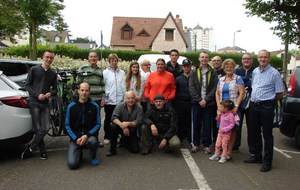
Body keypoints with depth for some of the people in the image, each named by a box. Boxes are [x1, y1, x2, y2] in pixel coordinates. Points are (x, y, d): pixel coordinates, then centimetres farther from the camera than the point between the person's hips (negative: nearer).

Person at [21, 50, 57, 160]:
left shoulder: (53, 74, 13)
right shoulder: (34, 70, 4)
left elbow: (55, 89, 15)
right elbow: (27, 85, 2)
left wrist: (51, 94, -8)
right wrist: (37, 95, -11)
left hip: (45, 104, 3)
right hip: (34, 102, -3)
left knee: (45, 128, -8)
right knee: (38, 129, -6)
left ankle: (30, 149, 8)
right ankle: (43, 151, 9)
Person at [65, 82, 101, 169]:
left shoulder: (95, 106, -2)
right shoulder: (71, 106, -1)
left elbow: (98, 124, -2)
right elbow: (67, 125, 1)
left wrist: (87, 135, -17)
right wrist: (76, 138, -13)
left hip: (90, 135, 0)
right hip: (75, 137, 0)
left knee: (92, 141, -38)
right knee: (72, 164, -18)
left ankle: (93, 156, -1)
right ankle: (79, 153, 20)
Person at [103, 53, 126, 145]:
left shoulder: (122, 73, 6)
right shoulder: (105, 72, -1)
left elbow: (124, 86, 5)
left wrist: (124, 97, 2)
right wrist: (106, 94, -10)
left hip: (119, 100, 2)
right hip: (109, 100, -2)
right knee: (108, 119, 9)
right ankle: (106, 137, 19)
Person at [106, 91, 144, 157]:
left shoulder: (139, 108, -15)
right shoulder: (120, 106, -13)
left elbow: (138, 122, -20)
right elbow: (114, 118, -23)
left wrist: (128, 123, -37)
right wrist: (122, 125, -39)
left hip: (132, 131, 0)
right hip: (121, 128, 0)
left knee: (135, 150, -11)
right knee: (113, 127, -33)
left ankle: (123, 141, 23)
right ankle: (112, 149, -14)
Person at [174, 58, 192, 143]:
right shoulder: (178, 79, 10)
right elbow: (175, 92, 8)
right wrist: (175, 104, 1)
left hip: (190, 103, -1)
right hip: (180, 103, 1)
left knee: (190, 122, 3)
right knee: (180, 123, 5)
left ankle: (190, 140, 14)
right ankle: (179, 139, 16)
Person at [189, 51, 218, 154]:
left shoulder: (213, 72, 4)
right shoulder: (194, 71, 6)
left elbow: (215, 88, -2)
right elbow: (191, 87, -1)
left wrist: (206, 99, -11)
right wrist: (199, 100, -10)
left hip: (209, 103, 0)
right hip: (196, 102, 1)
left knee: (207, 124, 4)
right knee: (196, 124, 5)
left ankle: (206, 145, 13)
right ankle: (195, 144, 15)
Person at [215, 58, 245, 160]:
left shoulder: (238, 79, 0)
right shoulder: (221, 79, 14)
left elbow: (241, 93, -7)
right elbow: (217, 93, 13)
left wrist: (236, 106, -15)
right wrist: (219, 106, -1)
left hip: (233, 108, -4)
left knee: (232, 129, 1)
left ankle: (229, 151, 7)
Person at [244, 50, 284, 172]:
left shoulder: (274, 73, -7)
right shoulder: (255, 71, 11)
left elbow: (280, 94, -5)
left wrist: (269, 101, 2)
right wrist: (254, 100, 12)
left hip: (266, 107, -6)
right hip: (254, 106, 7)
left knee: (267, 135, 1)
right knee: (254, 133, 15)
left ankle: (267, 161, 12)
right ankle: (257, 156, 31)